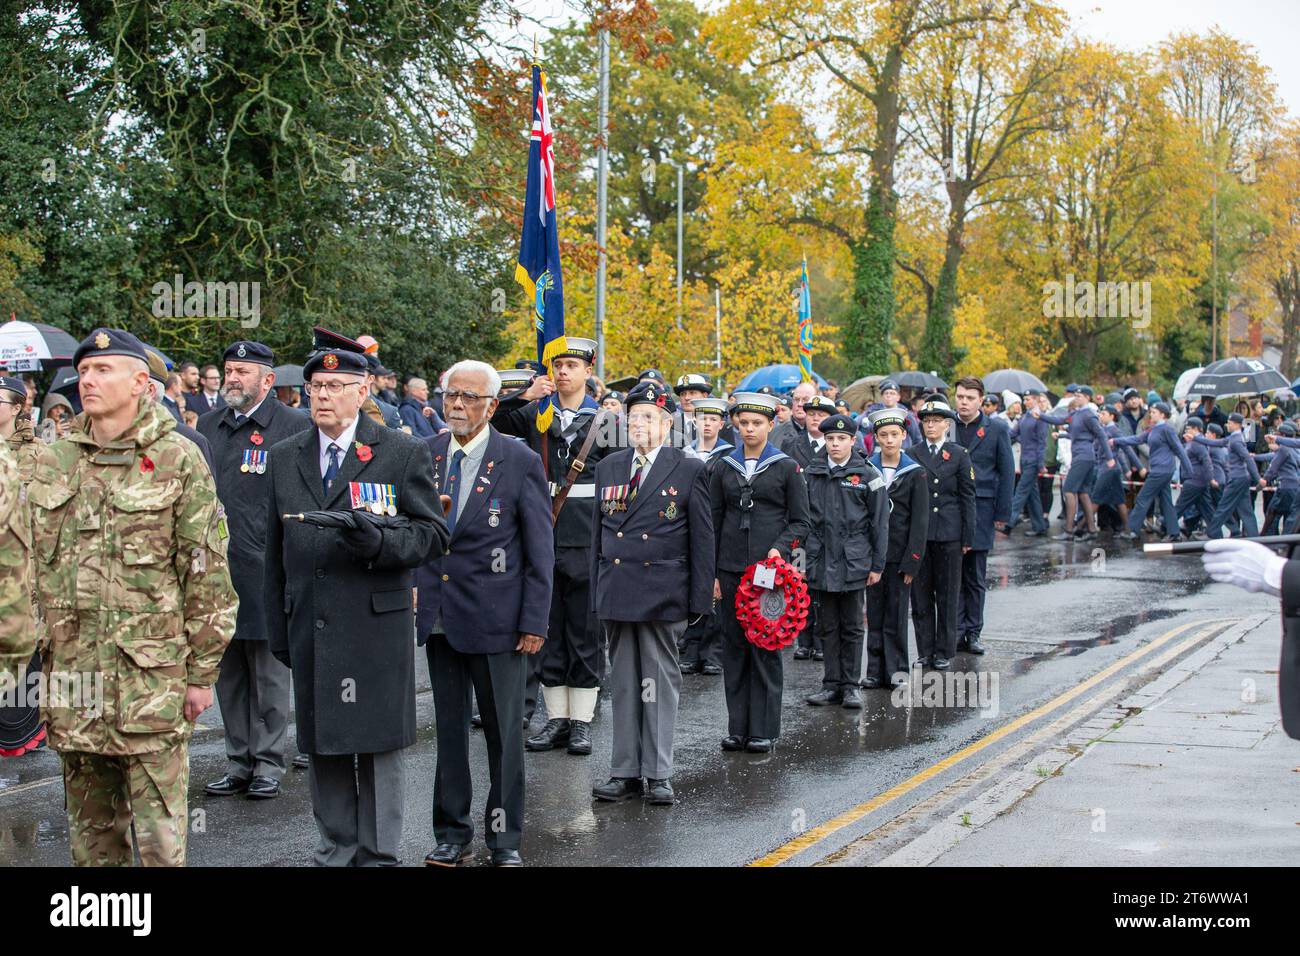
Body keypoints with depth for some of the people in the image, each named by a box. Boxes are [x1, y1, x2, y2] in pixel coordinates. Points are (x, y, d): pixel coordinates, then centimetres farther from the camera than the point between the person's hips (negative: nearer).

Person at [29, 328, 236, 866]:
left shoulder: (179, 459, -3)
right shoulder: (53, 462, 10)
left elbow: (207, 574, -4)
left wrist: (202, 673, -6)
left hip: (152, 678, -4)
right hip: (71, 677, 5)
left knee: (161, 840, -2)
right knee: (89, 831, 14)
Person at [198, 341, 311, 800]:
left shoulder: (293, 426, -6)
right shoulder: (209, 424, 12)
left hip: (266, 572, -5)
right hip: (216, 568, 6)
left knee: (269, 674, 3)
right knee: (228, 673, 12)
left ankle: (268, 764, 13)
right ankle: (239, 762, 22)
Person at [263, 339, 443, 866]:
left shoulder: (404, 453, 0)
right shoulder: (284, 457, 11)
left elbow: (431, 532, -2)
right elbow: (275, 552, 14)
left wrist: (378, 540, -21)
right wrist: (278, 629, 11)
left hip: (377, 625, -4)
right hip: (310, 626, 4)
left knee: (378, 745, 2)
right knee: (322, 744, 10)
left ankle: (378, 853, 13)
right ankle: (336, 849, 22)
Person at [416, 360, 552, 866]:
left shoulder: (520, 462, -6)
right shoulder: (425, 455, 5)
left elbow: (540, 551, -4)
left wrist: (534, 622, -9)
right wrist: (414, 596, -1)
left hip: (495, 617, -3)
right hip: (438, 613, 4)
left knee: (503, 730, 4)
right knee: (448, 727, 11)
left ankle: (505, 836, 17)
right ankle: (452, 833, 22)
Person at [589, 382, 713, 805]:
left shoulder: (689, 470, 0)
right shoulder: (608, 468, 12)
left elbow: (702, 539, 0)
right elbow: (598, 532, 14)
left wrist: (700, 598, -5)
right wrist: (596, 592, 8)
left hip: (663, 593, -4)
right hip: (616, 592, 4)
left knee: (660, 683, 1)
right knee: (623, 683, 8)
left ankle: (659, 774, 8)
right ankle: (626, 771, 15)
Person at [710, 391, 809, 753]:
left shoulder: (786, 468, 2)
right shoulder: (724, 468, 8)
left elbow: (800, 522, 2)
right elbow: (713, 523, 10)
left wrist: (781, 548, -16)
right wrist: (710, 572, 4)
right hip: (731, 569, 3)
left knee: (766, 648, -1)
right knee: (734, 646, 5)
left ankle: (764, 730, 5)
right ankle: (738, 727, 13)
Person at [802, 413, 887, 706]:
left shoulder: (867, 475, -1)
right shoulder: (811, 473, 5)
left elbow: (879, 523, 1)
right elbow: (802, 517, 7)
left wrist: (877, 564, -2)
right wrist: (802, 557, 2)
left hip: (854, 561, -2)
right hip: (821, 561, 2)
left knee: (852, 627, 5)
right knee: (827, 627, 7)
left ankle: (850, 686, 12)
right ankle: (831, 685, 15)